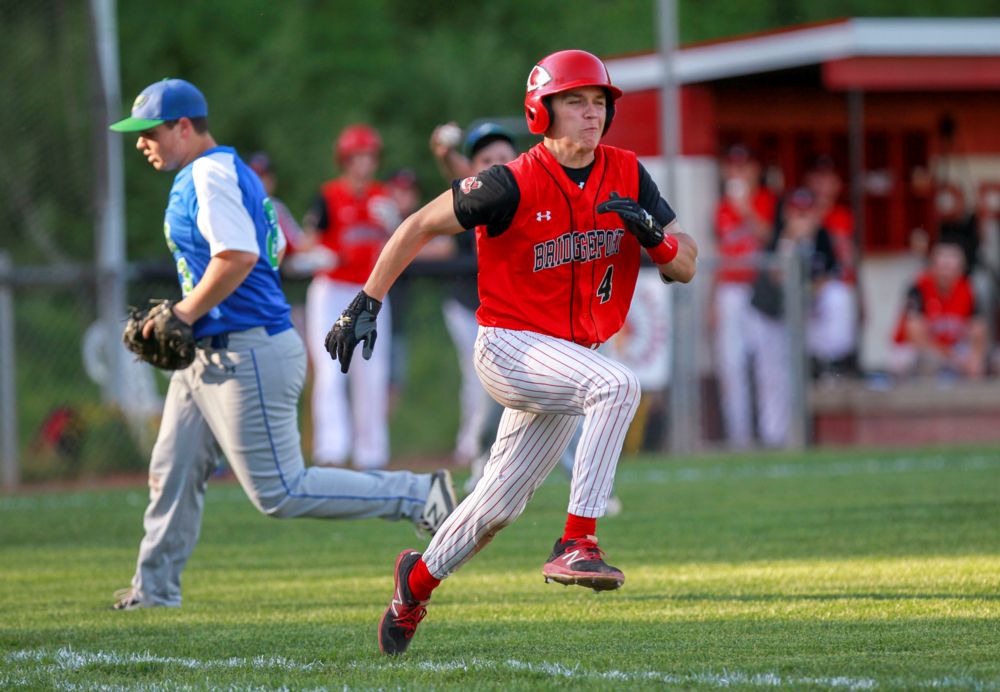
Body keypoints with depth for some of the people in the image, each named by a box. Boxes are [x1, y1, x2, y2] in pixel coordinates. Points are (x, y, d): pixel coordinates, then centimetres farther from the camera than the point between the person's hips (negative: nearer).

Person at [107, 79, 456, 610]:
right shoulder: (218, 172, 18)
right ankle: (154, 590, 21)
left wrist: (186, 312, -16)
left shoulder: (211, 173, -14)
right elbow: (273, 250, 23)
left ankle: (417, 496, -6)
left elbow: (239, 255, -26)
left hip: (247, 356, -11)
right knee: (172, 472, 13)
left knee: (280, 493, -10)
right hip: (208, 356, 11)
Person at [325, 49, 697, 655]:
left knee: (502, 503, 14)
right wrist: (367, 303, -11)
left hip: (570, 358, 6)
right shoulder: (514, 185, -15)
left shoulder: (627, 177, -1)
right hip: (509, 349, -6)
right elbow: (421, 226, -7)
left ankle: (419, 580, 39)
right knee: (617, 385, -32)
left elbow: (685, 266, -1)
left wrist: (651, 231, -23)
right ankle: (577, 543, -32)